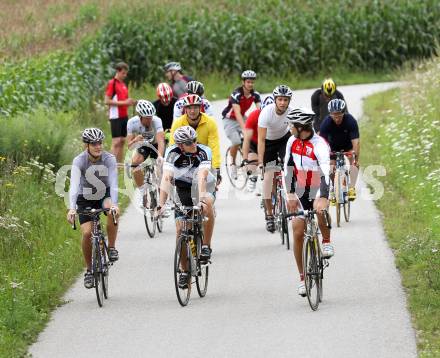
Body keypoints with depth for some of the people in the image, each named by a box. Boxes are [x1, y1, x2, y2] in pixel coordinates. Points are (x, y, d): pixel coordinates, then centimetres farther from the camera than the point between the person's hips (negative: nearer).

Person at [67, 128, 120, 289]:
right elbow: (74, 185, -34)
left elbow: (113, 183, -31)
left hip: (105, 195, 0)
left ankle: (111, 247, -15)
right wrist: (72, 208, -49)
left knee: (113, 211, -34)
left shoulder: (109, 159, -21)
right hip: (85, 199, 0)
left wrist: (114, 204, -48)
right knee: (87, 233, -16)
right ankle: (89, 270, 4)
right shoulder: (79, 161, -23)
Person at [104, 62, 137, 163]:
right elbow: (107, 101, -15)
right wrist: (123, 102, -18)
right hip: (116, 116, -8)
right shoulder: (112, 83, -8)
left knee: (122, 141, 8)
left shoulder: (123, 84, 16)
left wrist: (130, 102, 3)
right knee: (116, 142, -11)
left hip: (124, 116, 8)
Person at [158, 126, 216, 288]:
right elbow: (166, 178, -35)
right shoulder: (173, 153, -25)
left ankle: (206, 246, -21)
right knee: (180, 230, -7)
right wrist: (161, 204, -47)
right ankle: (185, 270, 9)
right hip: (183, 189, 2)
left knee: (207, 204, -37)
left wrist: (201, 199, -56)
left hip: (204, 188, -2)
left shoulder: (204, 151, -28)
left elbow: (202, 177, -41)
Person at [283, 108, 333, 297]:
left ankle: (327, 242, -11)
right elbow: (288, 169, -5)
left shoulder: (319, 145, -25)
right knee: (298, 233, -4)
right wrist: (290, 195, -18)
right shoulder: (293, 142, -6)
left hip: (318, 189, -5)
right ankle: (302, 278, 7)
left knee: (320, 210, -39)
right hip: (301, 192, 5)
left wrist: (323, 198, -51)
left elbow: (326, 172, -38)